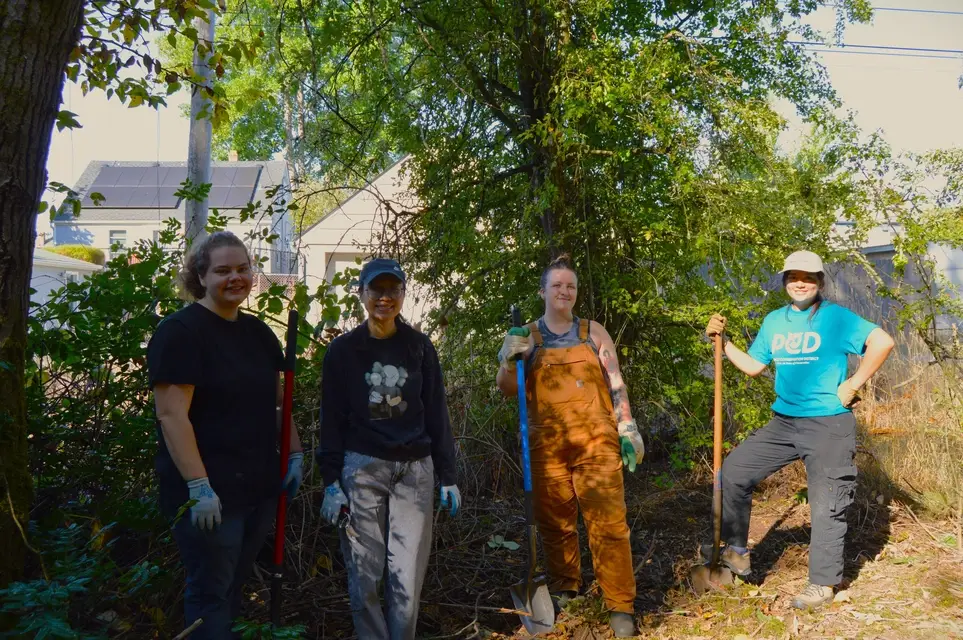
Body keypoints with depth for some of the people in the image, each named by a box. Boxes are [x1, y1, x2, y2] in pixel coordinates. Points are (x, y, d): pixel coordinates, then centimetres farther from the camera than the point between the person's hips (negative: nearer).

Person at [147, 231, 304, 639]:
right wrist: (199, 487, -23)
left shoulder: (257, 332, 10)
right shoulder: (181, 331, -12)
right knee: (211, 594, 5)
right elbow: (172, 415, -18)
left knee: (235, 586, 19)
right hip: (209, 493, -7)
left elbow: (277, 401, 18)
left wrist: (295, 455, 10)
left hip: (260, 487, 7)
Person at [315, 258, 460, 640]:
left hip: (414, 471, 1)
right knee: (364, 577, 3)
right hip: (361, 469, -1)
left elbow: (436, 414, 7)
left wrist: (447, 477, 5)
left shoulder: (419, 346, 5)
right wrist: (331, 483, -4)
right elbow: (331, 421, 2)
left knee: (407, 579, 0)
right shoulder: (342, 350, 1)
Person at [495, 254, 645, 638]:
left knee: (608, 522, -5)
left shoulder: (594, 332, 10)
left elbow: (615, 383, 11)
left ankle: (621, 606, 3)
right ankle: (562, 590, 28)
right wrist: (509, 361, -13)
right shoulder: (527, 336, 8)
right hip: (547, 445, 1)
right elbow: (507, 389, 6)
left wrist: (628, 427, 4)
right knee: (555, 522, 10)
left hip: (596, 441, -1)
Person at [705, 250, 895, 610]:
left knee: (826, 506, 3)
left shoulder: (836, 317, -7)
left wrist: (853, 384, -16)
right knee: (734, 469, 0)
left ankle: (822, 585, 18)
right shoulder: (775, 321, 9)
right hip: (783, 423, 6)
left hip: (828, 425, -5)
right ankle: (736, 550, 13)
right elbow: (753, 367, 14)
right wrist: (723, 341, 5)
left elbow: (883, 342, -16)